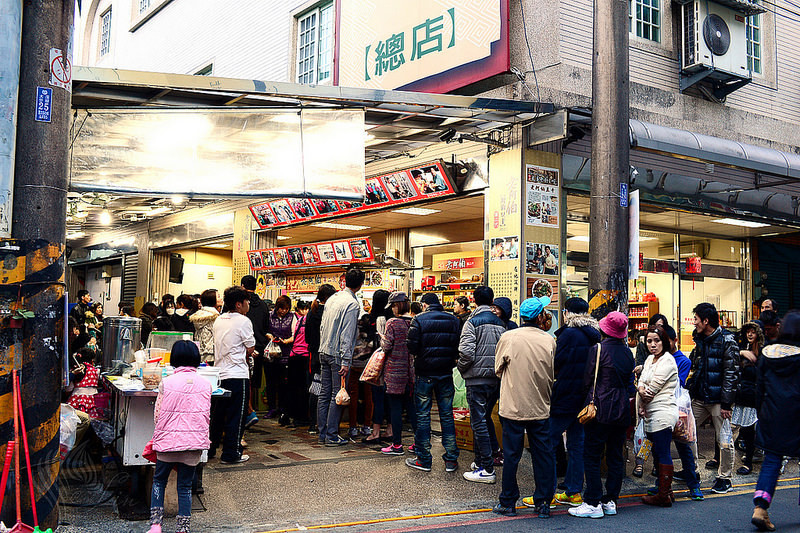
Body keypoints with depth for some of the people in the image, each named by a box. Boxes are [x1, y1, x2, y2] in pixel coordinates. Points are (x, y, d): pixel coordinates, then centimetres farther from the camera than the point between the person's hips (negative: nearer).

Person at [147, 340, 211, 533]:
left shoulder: (166, 383, -6)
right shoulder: (205, 384, 0)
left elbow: (157, 414, -1)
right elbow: (206, 416, 8)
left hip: (168, 439, -1)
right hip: (194, 441, 1)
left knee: (159, 480, 18)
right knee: (185, 485, 11)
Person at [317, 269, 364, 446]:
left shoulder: (332, 299, 11)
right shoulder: (352, 304, -13)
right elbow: (347, 335, -17)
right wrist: (346, 362, -17)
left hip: (324, 352, 8)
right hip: (338, 355, -7)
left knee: (325, 394, 11)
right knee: (337, 395, -1)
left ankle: (322, 434, 17)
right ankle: (332, 436, 2)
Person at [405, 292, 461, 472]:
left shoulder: (419, 320, -8)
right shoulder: (454, 320, 3)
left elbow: (412, 347, -13)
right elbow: (460, 348, 2)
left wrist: (420, 356, 7)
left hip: (424, 374, -3)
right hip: (446, 374, 3)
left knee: (423, 416, 6)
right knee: (447, 415, 10)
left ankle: (424, 460, 10)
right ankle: (451, 459, 13)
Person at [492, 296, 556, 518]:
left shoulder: (508, 337, -9)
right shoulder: (549, 341, -6)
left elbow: (498, 370, 3)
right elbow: (554, 376, 4)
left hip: (513, 406, -1)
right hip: (540, 408, 1)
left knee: (511, 454, 7)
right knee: (543, 455, 11)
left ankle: (508, 503, 15)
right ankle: (543, 503, 17)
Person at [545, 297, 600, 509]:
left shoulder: (569, 334, -15)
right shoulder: (594, 336, 10)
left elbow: (556, 363, -14)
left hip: (565, 397, -8)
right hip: (584, 398, 9)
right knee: (576, 443, 13)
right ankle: (574, 492, 18)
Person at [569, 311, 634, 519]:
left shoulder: (598, 349, -12)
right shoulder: (627, 352, 6)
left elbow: (588, 379, -7)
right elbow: (629, 381, 14)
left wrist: (588, 401, 8)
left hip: (600, 410, -6)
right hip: (621, 410, 6)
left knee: (591, 456, -1)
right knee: (616, 457, 11)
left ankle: (593, 503, 0)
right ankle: (611, 501, 17)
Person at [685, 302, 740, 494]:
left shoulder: (727, 341, -11)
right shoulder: (700, 340, 12)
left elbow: (731, 374, -13)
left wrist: (726, 403, -15)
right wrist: (688, 390, 11)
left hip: (718, 399, -7)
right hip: (699, 398, 7)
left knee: (723, 440, 1)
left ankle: (724, 478, 15)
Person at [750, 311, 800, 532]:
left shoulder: (768, 353, 1)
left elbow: (760, 387, 6)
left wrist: (761, 413, 16)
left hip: (772, 416, 3)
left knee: (771, 460, 5)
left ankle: (760, 509, -7)